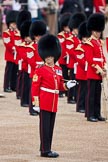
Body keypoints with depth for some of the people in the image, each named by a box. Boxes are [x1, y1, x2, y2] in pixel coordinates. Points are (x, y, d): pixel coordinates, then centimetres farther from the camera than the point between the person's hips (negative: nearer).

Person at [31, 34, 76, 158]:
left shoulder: (58, 69, 13)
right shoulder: (40, 70, -7)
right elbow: (34, 87, -9)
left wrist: (67, 85, -1)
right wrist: (36, 103, -14)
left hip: (54, 103, 6)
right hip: (44, 103, -6)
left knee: (51, 127, 9)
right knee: (45, 126, -5)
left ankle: (46, 148, 16)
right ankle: (45, 150, -3)